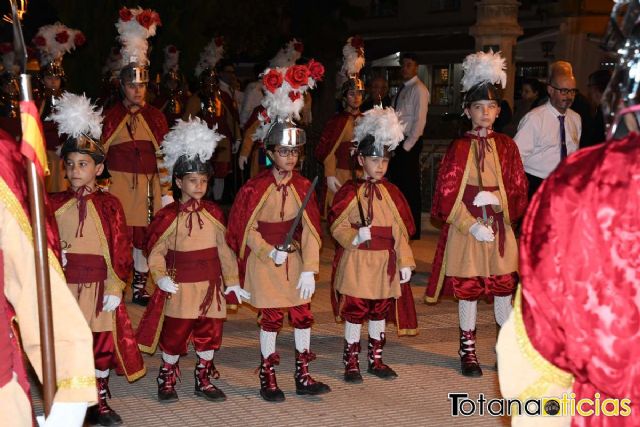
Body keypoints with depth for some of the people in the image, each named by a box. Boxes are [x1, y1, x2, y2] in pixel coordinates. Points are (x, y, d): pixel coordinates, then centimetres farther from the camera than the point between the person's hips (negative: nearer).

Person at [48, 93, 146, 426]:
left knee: (101, 346, 9)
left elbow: (121, 249, -4)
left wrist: (115, 288, -8)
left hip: (98, 289, 0)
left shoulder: (109, 206, -2)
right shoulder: (54, 205, 2)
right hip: (63, 288, 1)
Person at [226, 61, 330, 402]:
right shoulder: (256, 188, -12)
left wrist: (308, 270, -10)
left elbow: (311, 231, -5)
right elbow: (248, 229, -8)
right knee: (271, 318, 4)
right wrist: (270, 253, -19)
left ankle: (303, 376, 21)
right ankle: (267, 377, 18)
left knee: (302, 315, 7)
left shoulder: (303, 187, -3)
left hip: (295, 260, 4)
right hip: (265, 263, -4)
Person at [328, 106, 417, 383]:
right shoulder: (350, 192, -6)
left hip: (385, 264, 4)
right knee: (354, 312, 3)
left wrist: (405, 262, 4)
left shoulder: (391, 193, 5)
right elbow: (337, 225, -6)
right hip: (357, 264, -4)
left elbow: (401, 229, 6)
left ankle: (375, 360, 28)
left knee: (380, 312, 14)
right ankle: (351, 362, 15)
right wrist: (354, 237, -24)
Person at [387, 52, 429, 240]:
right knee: (397, 184, 14)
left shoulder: (419, 89, -9)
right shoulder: (402, 89, 15)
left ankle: (413, 231, 7)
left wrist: (407, 145, -17)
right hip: (397, 142, 8)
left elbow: (420, 121, -15)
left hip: (409, 144, -8)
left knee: (410, 187, -2)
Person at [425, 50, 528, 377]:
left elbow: (520, 191, 4)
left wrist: (497, 199, -16)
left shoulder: (506, 146, 4)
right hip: (466, 230, -2)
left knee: (504, 290, 7)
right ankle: (468, 351, 20)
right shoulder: (459, 148, -3)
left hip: (500, 229, 2)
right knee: (467, 290, 6)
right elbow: (447, 196, -6)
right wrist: (472, 226, -14)